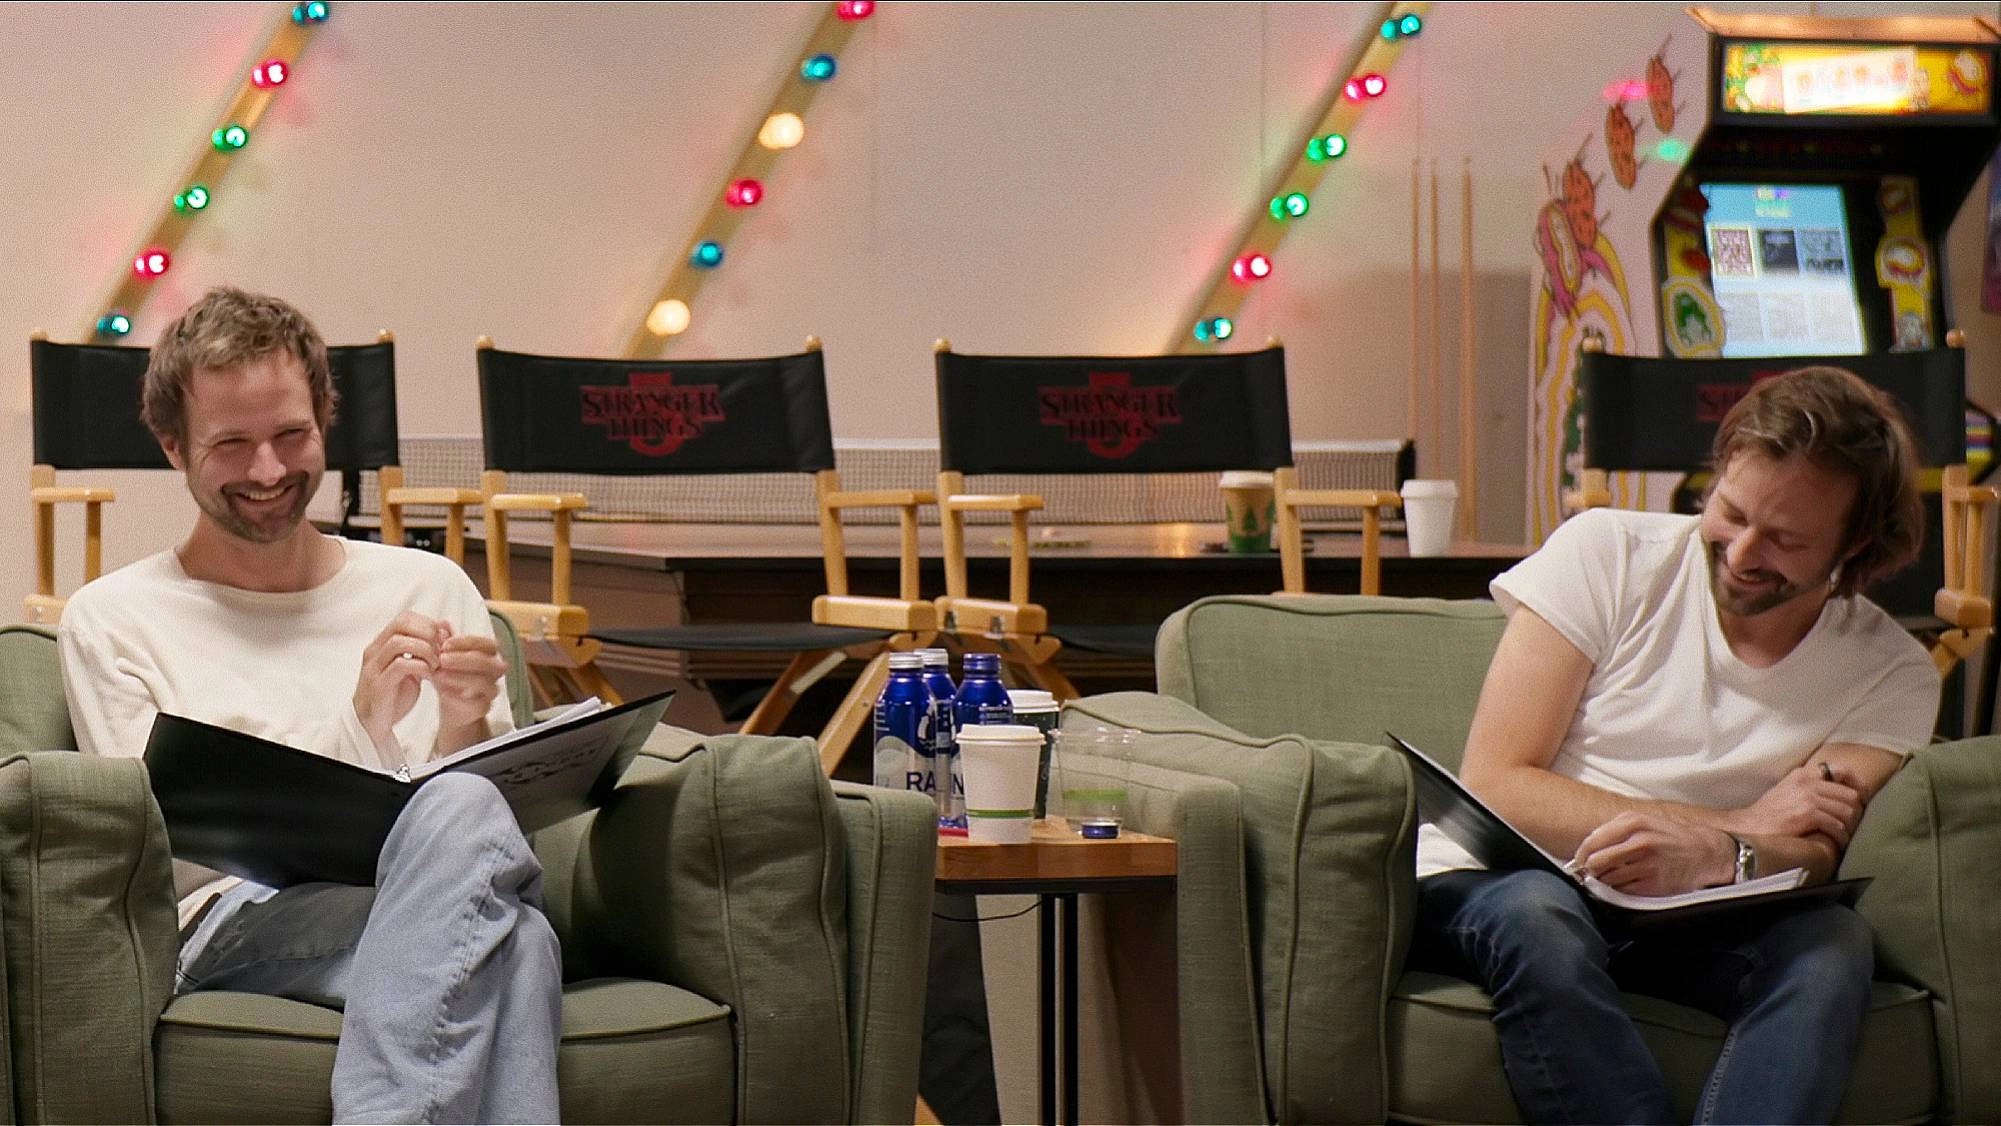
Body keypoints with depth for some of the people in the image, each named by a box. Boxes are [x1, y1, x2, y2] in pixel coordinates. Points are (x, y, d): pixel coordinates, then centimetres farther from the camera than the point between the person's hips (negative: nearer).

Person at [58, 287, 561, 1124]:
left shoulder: (431, 589, 21)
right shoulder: (111, 621, 13)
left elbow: (505, 812, 19)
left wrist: (466, 733, -4)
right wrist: (356, 727, -9)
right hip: (236, 924, -3)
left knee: (466, 808, -36)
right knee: (462, 811, -35)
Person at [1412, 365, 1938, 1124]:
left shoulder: (1893, 676, 4)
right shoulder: (1608, 554, -2)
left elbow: (1816, 855, -10)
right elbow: (1492, 788, -10)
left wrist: (1712, 857, -36)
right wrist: (1737, 826, -12)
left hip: (1689, 932, 2)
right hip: (1496, 885, -2)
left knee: (1831, 945, -30)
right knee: (1535, 917, -37)